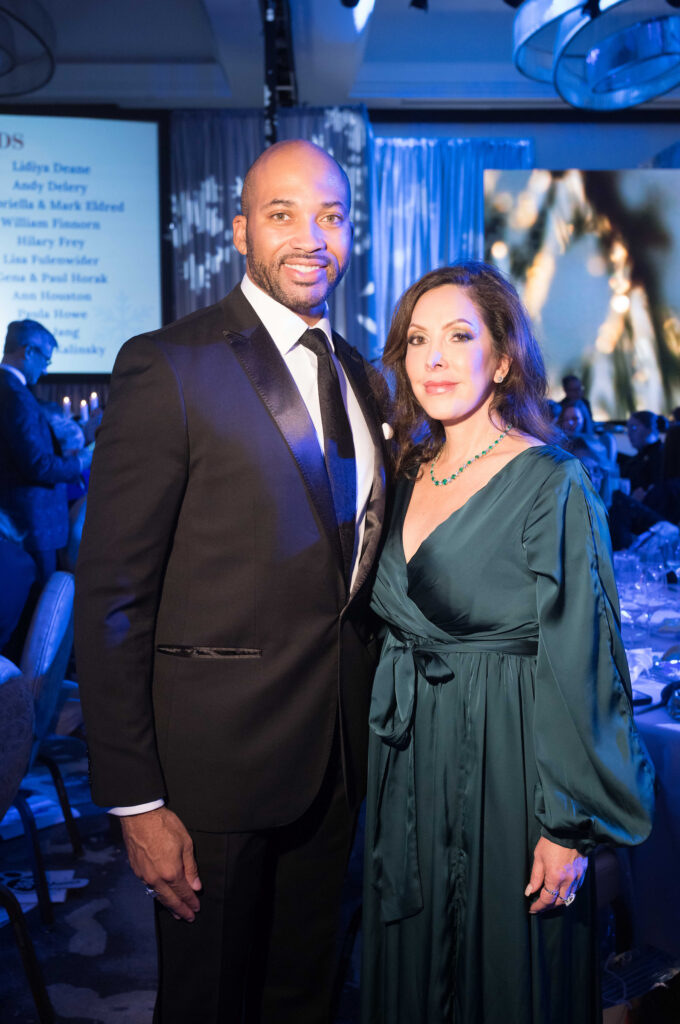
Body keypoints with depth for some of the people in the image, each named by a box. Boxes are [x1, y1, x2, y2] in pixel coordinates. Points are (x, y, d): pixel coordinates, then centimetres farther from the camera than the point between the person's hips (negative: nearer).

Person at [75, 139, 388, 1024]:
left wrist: (369, 733, 9)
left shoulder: (364, 377, 8)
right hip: (217, 754, -5)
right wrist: (135, 800, -14)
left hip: (340, 752, 6)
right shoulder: (169, 366, -13)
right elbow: (111, 596, -14)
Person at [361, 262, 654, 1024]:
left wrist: (570, 826, -14)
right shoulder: (410, 477, 6)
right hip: (409, 768, 6)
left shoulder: (553, 484, -13)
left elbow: (579, 663, -14)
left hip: (506, 767, -6)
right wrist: (383, 757, 11)